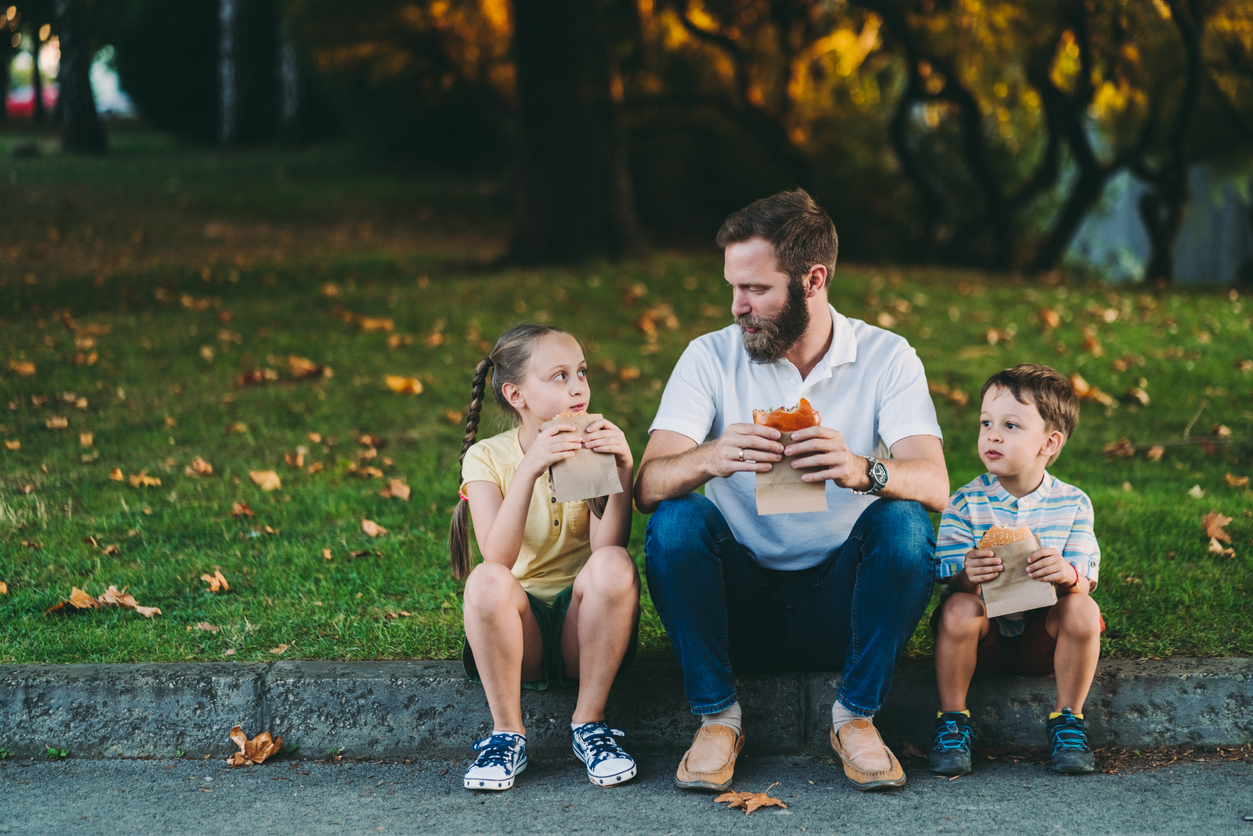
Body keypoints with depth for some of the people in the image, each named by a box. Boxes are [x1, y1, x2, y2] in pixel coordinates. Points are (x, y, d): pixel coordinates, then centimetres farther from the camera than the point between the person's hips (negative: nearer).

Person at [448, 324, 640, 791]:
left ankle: (590, 723, -15)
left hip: (583, 625, 1)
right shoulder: (486, 459, -2)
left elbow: (605, 546, -14)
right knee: (487, 580, -33)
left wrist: (622, 475, -27)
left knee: (614, 565, -30)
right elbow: (498, 558, -20)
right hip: (521, 625, -1)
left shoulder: (594, 449, 2)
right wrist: (529, 471, -30)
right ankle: (507, 733, -15)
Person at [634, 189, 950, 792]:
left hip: (839, 607, 0)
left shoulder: (887, 358, -3)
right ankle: (717, 715, -13)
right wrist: (710, 458, -38)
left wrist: (862, 470, -41)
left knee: (903, 521, -28)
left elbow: (934, 486, -18)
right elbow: (647, 487, -14)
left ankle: (856, 714, -12)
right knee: (676, 520, -27)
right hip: (740, 602, 0)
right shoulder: (710, 358, -2)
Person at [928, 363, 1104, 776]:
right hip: (985, 634, -1)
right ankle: (952, 720, -12)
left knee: (1082, 611, -28)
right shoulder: (967, 502, -6)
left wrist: (1068, 575, -35)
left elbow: (1085, 582, -9)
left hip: (1043, 634, 1)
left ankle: (1067, 720, -8)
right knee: (958, 609, -32)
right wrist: (966, 575, -38)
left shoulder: (1072, 503, -4)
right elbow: (946, 575, -12)